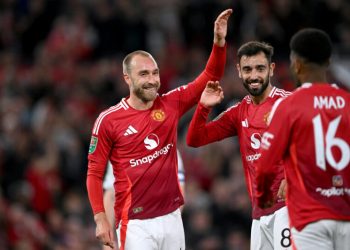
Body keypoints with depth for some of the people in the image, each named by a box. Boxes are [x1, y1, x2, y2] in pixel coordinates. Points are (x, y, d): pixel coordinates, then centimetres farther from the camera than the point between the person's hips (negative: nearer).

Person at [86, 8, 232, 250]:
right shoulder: (108, 120, -5)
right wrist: (101, 219, -9)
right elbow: (95, 173, -1)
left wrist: (219, 42, -9)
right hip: (135, 223, -4)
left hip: (171, 218, 5)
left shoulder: (171, 105, 5)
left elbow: (209, 78, 6)